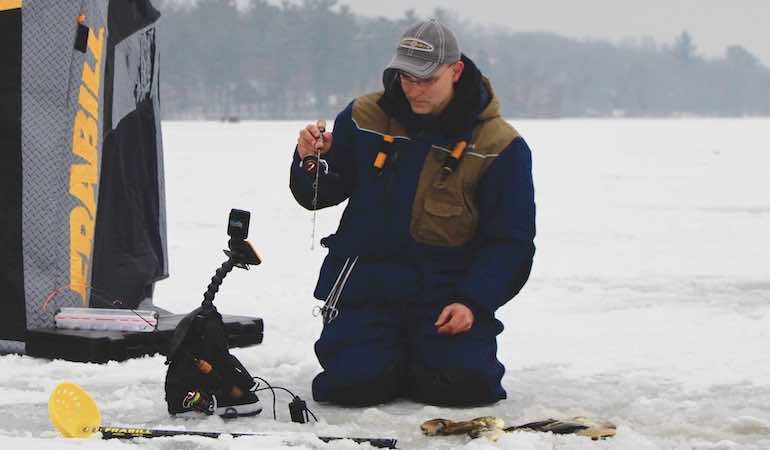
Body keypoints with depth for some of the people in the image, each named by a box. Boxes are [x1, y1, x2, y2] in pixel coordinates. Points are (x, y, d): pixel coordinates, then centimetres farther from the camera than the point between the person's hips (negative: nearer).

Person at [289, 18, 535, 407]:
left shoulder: (499, 146, -4)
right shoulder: (364, 118, 2)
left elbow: (509, 241, -3)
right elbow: (320, 196, 10)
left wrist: (473, 302, -17)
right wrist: (311, 161, -13)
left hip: (446, 291, -1)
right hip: (366, 282, 1)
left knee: (466, 384, -22)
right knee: (355, 383, -20)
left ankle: (424, 352, 15)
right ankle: (388, 353, 17)